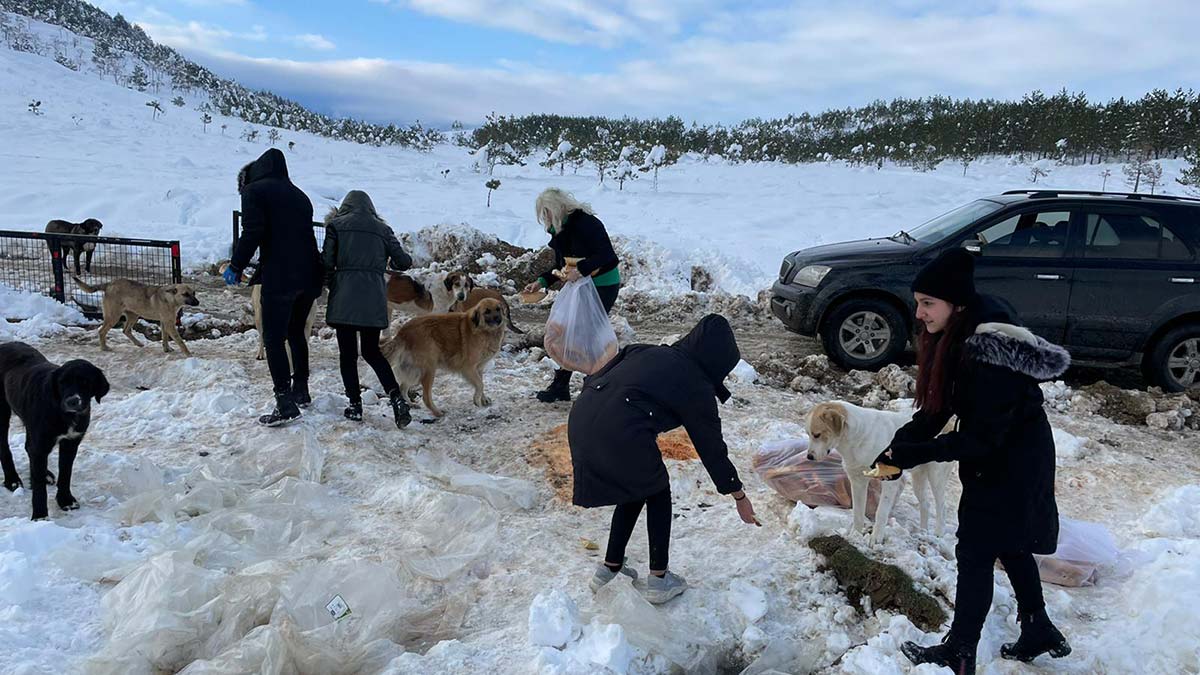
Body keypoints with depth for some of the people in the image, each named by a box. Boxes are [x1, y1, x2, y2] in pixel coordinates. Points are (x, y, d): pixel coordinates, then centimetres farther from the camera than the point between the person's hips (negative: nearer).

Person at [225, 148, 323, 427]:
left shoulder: (254, 190, 2)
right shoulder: (297, 194, 23)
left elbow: (253, 233, -12)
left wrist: (235, 266, -2)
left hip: (280, 278, -7)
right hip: (309, 276, 7)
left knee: (273, 339, -2)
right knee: (296, 333, 22)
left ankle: (286, 404, -8)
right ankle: (301, 390, 31)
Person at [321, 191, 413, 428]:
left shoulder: (336, 225, 6)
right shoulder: (382, 229, 11)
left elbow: (327, 262, 0)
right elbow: (403, 262, 9)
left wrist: (330, 285, 17)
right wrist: (393, 262, 31)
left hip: (343, 299, -2)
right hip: (373, 300, 3)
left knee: (347, 353, 6)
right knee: (372, 351, 13)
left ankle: (355, 405, 7)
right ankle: (396, 397, -3)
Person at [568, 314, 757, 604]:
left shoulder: (648, 351, 22)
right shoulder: (697, 386, 7)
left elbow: (593, 379, 19)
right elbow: (712, 447, 13)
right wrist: (739, 497, 24)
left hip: (580, 419, 6)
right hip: (621, 435, -6)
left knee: (638, 486, 28)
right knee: (658, 493, 21)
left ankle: (610, 568, 35)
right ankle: (659, 580, 26)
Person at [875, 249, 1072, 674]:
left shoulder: (988, 353, -32)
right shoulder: (958, 335, -4)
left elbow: (982, 438, -29)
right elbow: (936, 406, 0)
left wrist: (914, 454, -27)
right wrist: (898, 447, -10)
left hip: (1012, 465, -9)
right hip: (997, 457, 9)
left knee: (976, 554, 1)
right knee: (1010, 546, 23)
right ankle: (1040, 633, 41)